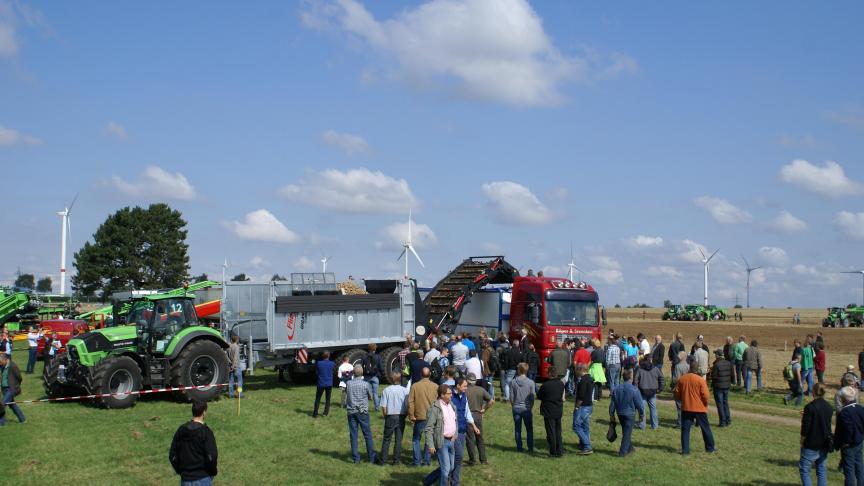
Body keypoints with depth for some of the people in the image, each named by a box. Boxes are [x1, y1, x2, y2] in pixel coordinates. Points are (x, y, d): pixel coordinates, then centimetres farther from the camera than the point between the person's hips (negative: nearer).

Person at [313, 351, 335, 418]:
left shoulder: (319, 363, -9)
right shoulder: (332, 364, -6)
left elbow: (316, 369, 9)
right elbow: (335, 365, 16)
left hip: (320, 384, -1)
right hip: (329, 384, 1)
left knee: (317, 399, 7)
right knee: (327, 399, 13)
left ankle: (315, 414, 5)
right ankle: (326, 413, 12)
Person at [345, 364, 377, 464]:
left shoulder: (349, 383, -3)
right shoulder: (366, 384, -9)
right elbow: (370, 397, 3)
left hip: (351, 412, 2)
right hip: (363, 411, -2)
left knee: (353, 435, 6)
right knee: (367, 435, 4)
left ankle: (356, 459, 7)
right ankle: (372, 458, 5)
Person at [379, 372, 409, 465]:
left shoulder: (386, 390, -8)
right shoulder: (405, 390, -5)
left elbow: (383, 407, -8)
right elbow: (407, 405, -5)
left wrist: (385, 416, 8)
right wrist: (404, 415, 9)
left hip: (390, 416, -1)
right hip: (401, 416, 1)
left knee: (386, 439, 10)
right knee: (398, 439, 8)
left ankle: (383, 460, 12)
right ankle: (396, 460, 10)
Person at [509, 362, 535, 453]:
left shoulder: (513, 382, -6)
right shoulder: (531, 382, -8)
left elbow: (511, 397, -2)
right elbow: (532, 398, -5)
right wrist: (530, 407, 10)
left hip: (516, 408, 1)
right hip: (526, 409, -1)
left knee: (518, 429, 9)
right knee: (529, 429, 10)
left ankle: (519, 448, 12)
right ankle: (530, 448, 11)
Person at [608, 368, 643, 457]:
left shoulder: (616, 389, 0)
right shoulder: (634, 390, -16)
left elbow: (612, 404, 4)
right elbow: (639, 404, -11)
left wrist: (611, 415, 12)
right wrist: (641, 414, 3)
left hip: (620, 414, 5)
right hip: (630, 414, -5)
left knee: (625, 432, 21)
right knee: (627, 433, 2)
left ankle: (630, 448, 34)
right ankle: (622, 452, 3)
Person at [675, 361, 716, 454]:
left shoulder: (681, 379, -1)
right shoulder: (700, 380, -12)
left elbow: (677, 394, 4)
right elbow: (705, 395, -13)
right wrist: (705, 404, 6)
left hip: (686, 408, 2)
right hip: (700, 408, -2)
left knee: (685, 429, 6)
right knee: (705, 428, 13)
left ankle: (685, 450, 2)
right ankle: (710, 448, 22)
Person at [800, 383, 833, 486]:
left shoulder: (810, 407, -17)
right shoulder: (829, 408, 3)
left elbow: (805, 428, -17)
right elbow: (827, 425, 14)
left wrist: (802, 441, -2)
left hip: (811, 445, -6)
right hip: (825, 445, 6)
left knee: (804, 469, 3)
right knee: (821, 469, 13)